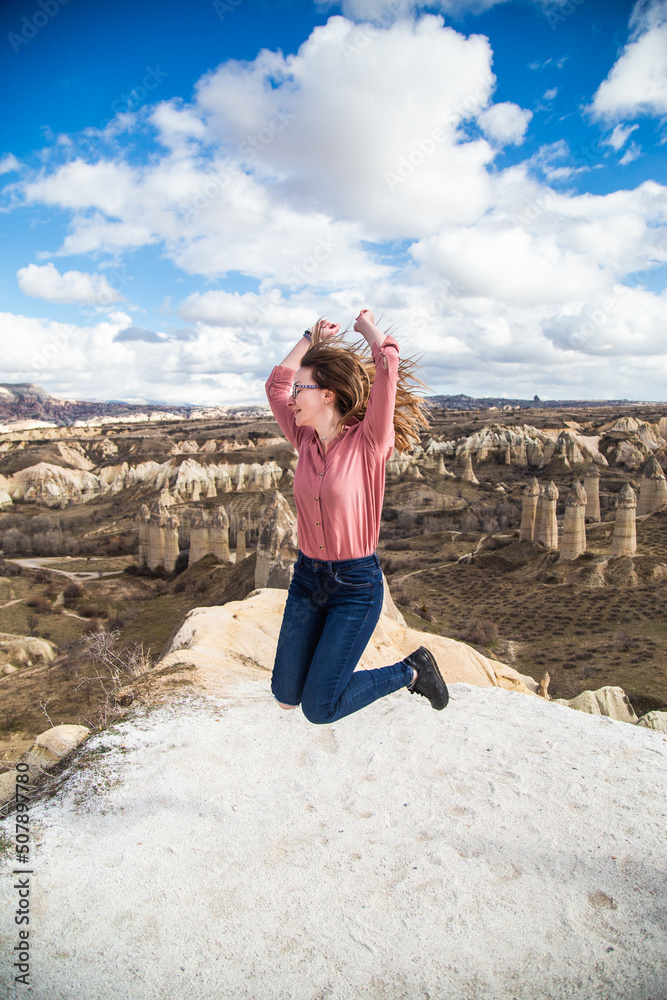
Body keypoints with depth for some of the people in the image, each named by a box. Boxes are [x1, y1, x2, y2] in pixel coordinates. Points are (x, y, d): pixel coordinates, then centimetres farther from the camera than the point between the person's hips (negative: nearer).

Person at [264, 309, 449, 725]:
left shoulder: (368, 443, -14)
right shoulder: (306, 441, 1)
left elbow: (388, 365, -21)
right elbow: (276, 386, 11)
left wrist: (369, 328, -3)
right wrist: (313, 337, 12)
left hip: (356, 585, -6)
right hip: (307, 577, 6)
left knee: (319, 709, -4)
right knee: (285, 697, 9)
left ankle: (411, 671, 16)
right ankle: (328, 650, 38)